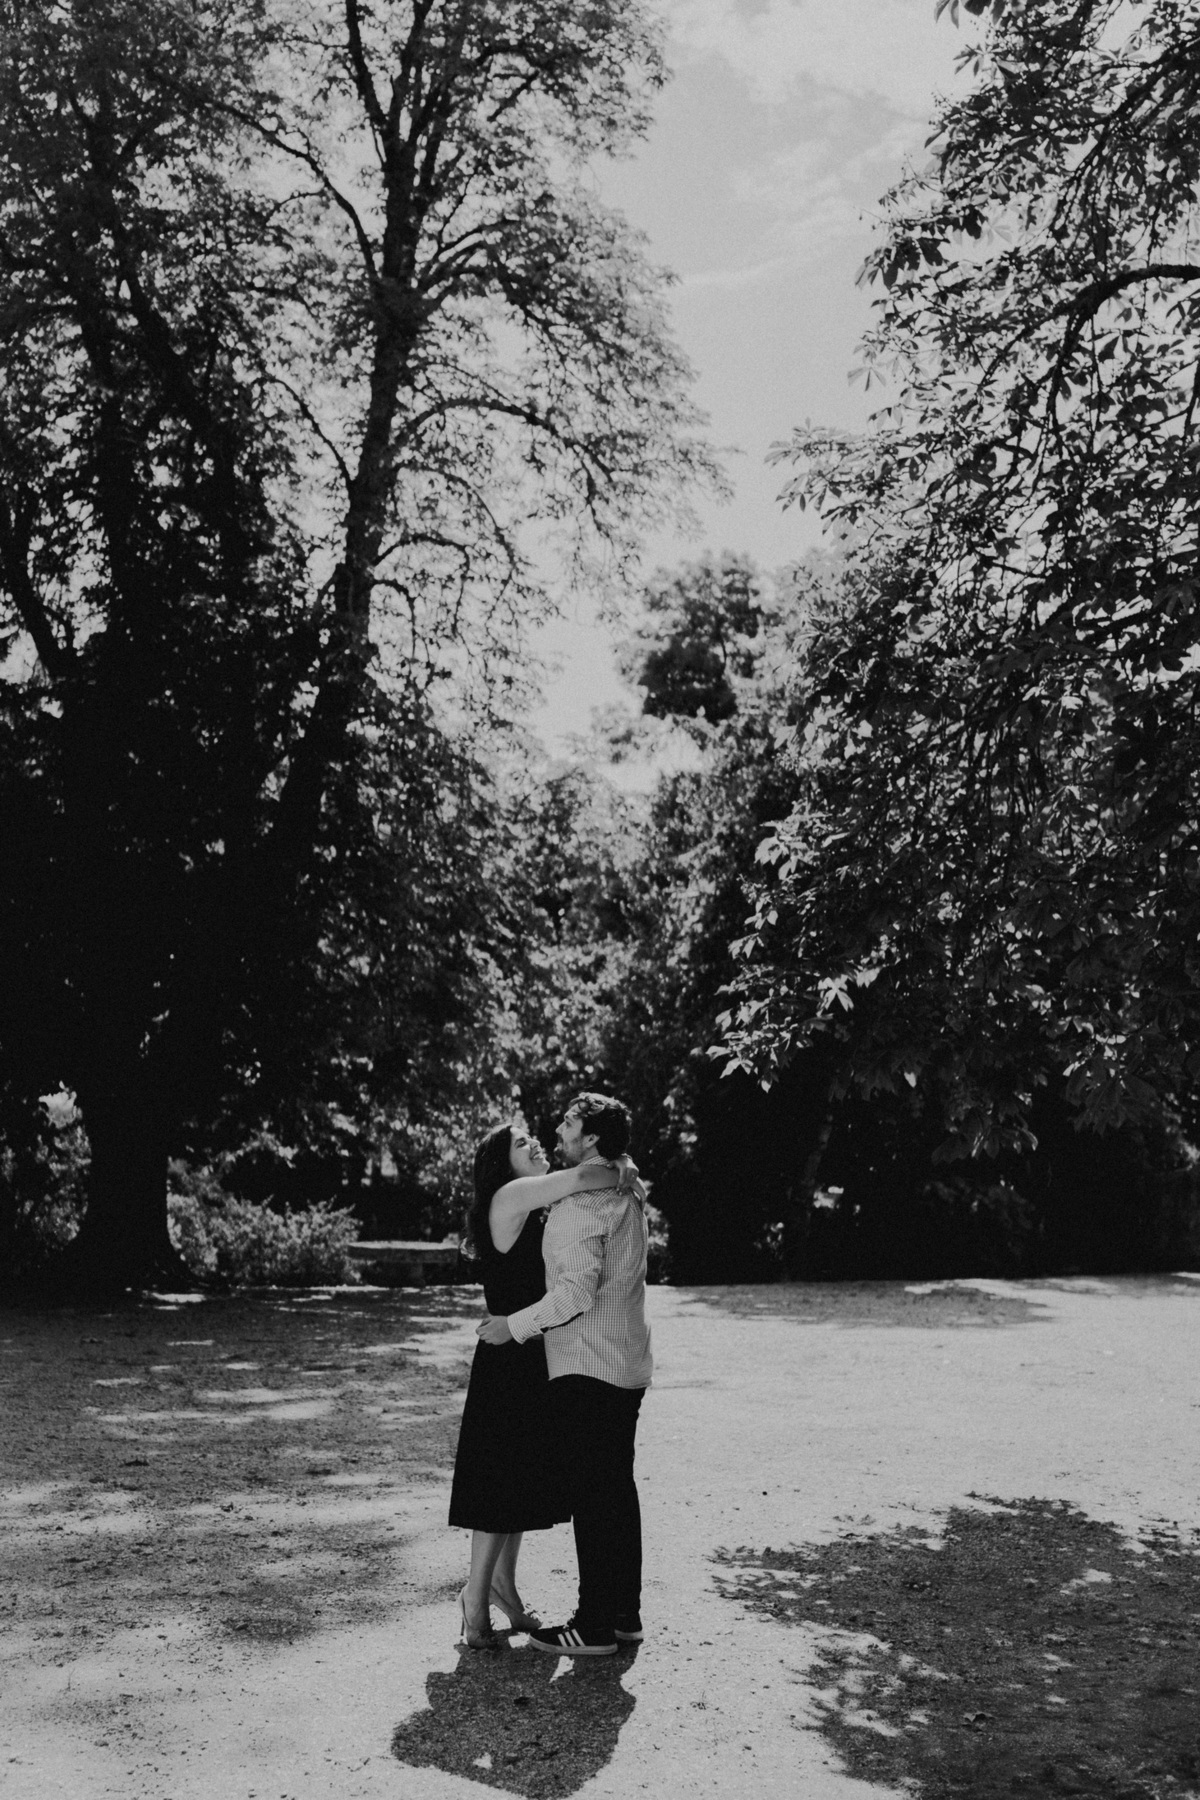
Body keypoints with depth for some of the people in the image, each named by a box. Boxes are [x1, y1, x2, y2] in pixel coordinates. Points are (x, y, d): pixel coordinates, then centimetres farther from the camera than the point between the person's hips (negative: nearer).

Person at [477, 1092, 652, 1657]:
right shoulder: (627, 1195, 13)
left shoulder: (581, 1200, -16)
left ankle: (594, 1626, 3)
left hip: (586, 1368, -9)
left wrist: (516, 1325, -14)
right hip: (627, 1366, 9)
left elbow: (577, 1289, -23)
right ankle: (624, 1614, 22)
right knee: (618, 1488, 14)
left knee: (589, 1495, -3)